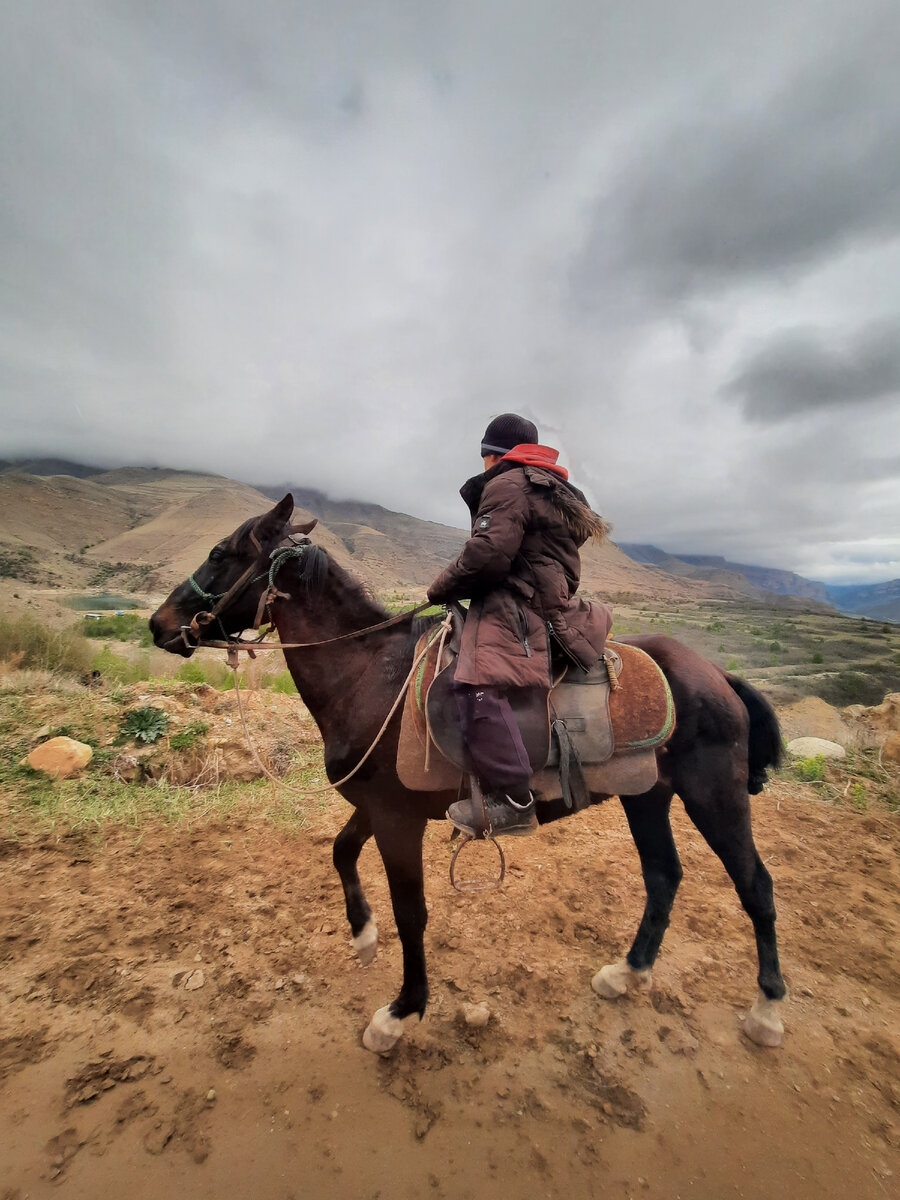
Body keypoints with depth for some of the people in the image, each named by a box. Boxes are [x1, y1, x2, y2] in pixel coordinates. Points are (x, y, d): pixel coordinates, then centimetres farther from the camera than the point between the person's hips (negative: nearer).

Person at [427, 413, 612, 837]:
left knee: (478, 685, -24)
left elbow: (488, 553, -17)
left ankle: (513, 801, -28)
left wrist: (441, 589, -5)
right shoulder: (555, 491, 27)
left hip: (514, 603, -11)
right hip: (553, 606, 11)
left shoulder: (507, 483, -4)